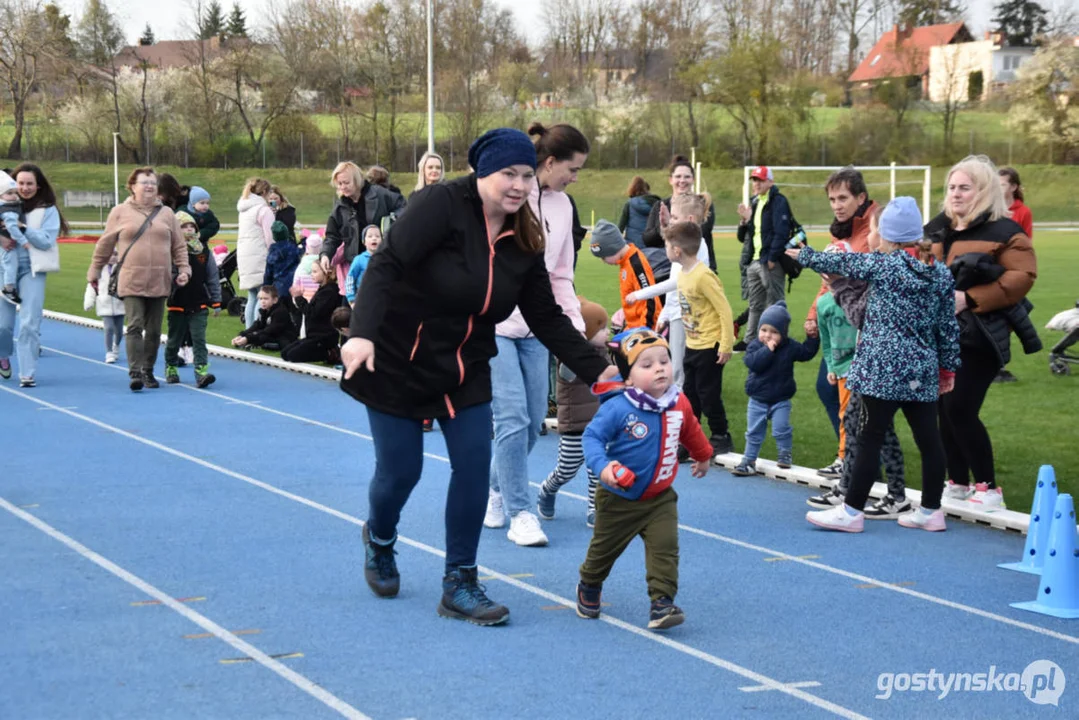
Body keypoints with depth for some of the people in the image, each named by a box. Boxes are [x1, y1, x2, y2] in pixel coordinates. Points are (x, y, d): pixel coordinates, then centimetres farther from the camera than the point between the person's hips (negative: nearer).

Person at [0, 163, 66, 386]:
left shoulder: (48, 210, 3)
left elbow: (46, 241, -6)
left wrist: (20, 228, -15)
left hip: (32, 269, -1)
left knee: (29, 324, -8)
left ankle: (27, 373, -2)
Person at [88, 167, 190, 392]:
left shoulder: (166, 214, 11)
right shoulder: (120, 212, 4)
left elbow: (179, 246, 13)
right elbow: (104, 245, 9)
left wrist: (184, 269, 1)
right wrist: (94, 272, 11)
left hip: (159, 282, 3)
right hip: (131, 282, -3)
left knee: (154, 330, 8)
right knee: (135, 327, -11)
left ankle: (148, 371, 19)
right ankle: (135, 373, -12)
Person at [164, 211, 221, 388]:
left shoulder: (204, 251, 2)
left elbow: (212, 278, 6)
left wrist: (216, 302, 6)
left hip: (199, 306, 1)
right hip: (177, 305, -1)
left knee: (199, 340, -7)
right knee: (174, 340, 14)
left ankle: (201, 372, -14)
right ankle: (171, 369, 33)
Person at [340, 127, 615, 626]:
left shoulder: (524, 239, -1)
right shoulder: (443, 205, -20)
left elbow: (547, 317, 3)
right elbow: (386, 266, -28)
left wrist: (597, 371, -3)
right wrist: (363, 332, -41)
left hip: (465, 369, 5)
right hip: (397, 362, -5)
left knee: (475, 467, -5)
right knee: (400, 470, 2)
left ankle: (459, 585, 8)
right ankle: (379, 539, 37)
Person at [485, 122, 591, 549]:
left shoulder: (561, 205, 7)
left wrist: (576, 327, 8)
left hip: (534, 327, 7)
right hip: (492, 325, -6)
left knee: (533, 421, 8)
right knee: (513, 418, -11)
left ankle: (496, 491, 30)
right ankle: (520, 514, -2)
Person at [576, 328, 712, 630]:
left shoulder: (679, 404, -6)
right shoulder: (617, 407, -25)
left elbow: (691, 431, 15)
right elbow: (592, 437, -24)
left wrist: (703, 455, 32)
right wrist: (602, 466, -41)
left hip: (660, 498, 3)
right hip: (619, 499, -3)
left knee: (665, 549, -11)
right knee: (604, 549, 16)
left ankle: (662, 602, -8)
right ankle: (589, 588, 42)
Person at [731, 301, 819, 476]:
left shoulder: (790, 346, -6)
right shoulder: (755, 345, -9)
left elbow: (807, 352, 4)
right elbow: (752, 362, -25)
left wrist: (812, 337, -6)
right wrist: (767, 350, -30)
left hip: (780, 400, -1)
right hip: (758, 400, 1)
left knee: (781, 429, -4)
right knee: (754, 432, 9)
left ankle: (785, 453, 20)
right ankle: (749, 461, 17)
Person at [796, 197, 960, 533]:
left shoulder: (882, 264, -7)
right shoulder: (942, 274, 7)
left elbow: (840, 263, 6)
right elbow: (948, 327, 9)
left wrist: (803, 256, 23)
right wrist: (948, 367, 18)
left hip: (884, 369, -6)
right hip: (922, 372, 6)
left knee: (870, 437, -2)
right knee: (928, 438, 9)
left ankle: (852, 511, 2)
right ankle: (931, 510, 17)